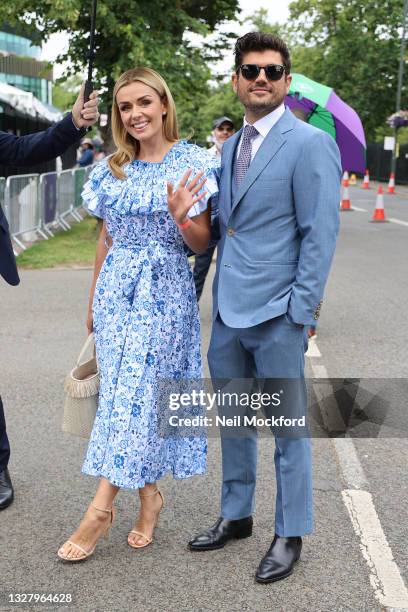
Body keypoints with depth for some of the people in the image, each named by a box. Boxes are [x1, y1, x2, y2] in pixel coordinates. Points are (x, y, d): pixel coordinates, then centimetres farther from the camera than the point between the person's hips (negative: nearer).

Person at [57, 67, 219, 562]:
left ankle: (101, 506, 2)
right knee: (123, 391, 5)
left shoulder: (192, 164, -4)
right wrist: (93, 299, 18)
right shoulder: (112, 170, 8)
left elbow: (201, 245, -4)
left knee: (137, 391, -5)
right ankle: (148, 493, 21)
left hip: (165, 292, -4)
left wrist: (181, 217, -24)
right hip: (116, 288, 5)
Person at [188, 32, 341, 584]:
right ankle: (236, 516, 35)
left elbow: (320, 233, -12)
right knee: (234, 422, 18)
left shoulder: (309, 143, -9)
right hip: (228, 312, 7)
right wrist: (214, 295, 6)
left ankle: (290, 535, 23)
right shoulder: (230, 146, 13)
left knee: (288, 429, 7)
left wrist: (301, 310, -15)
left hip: (277, 315, -7)